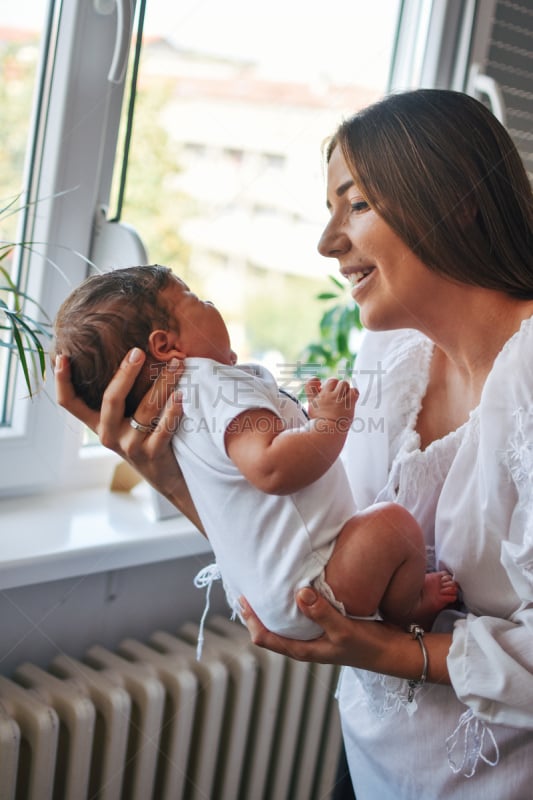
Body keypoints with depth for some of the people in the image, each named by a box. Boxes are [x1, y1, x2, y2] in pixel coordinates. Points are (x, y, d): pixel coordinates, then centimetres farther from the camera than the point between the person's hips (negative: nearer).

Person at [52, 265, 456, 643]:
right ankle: (406, 612, 3)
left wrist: (309, 417, 17)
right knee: (393, 523, -21)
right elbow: (272, 467, -38)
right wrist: (330, 421, -25)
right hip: (302, 593, -12)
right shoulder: (218, 387, -22)